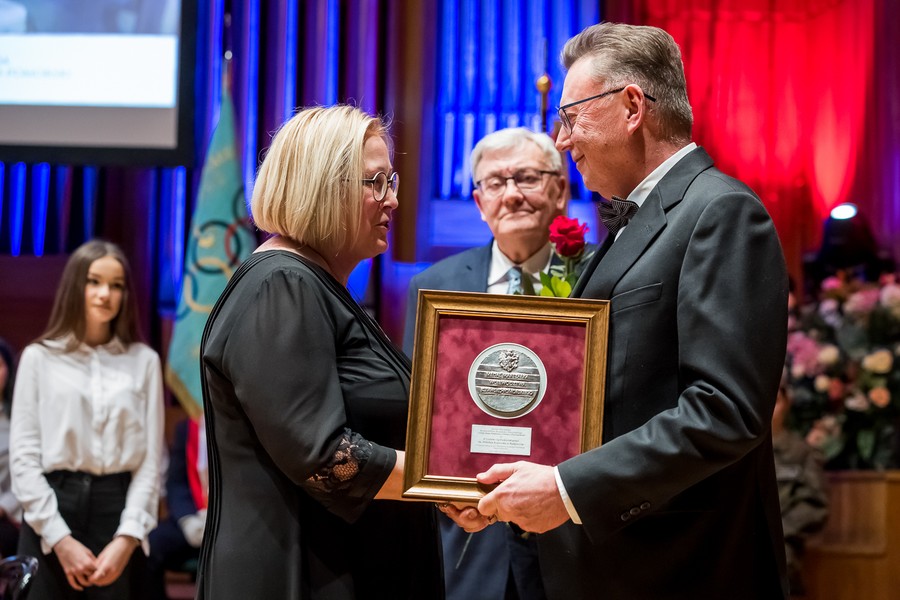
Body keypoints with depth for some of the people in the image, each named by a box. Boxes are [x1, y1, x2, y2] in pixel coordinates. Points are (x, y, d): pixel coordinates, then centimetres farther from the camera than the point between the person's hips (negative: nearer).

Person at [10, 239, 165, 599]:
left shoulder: (144, 360, 6)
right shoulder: (39, 357, 4)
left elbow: (150, 458, 3)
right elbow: (24, 455, 0)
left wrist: (128, 537, -9)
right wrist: (60, 538, -9)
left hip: (118, 505, 1)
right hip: (52, 506, -1)